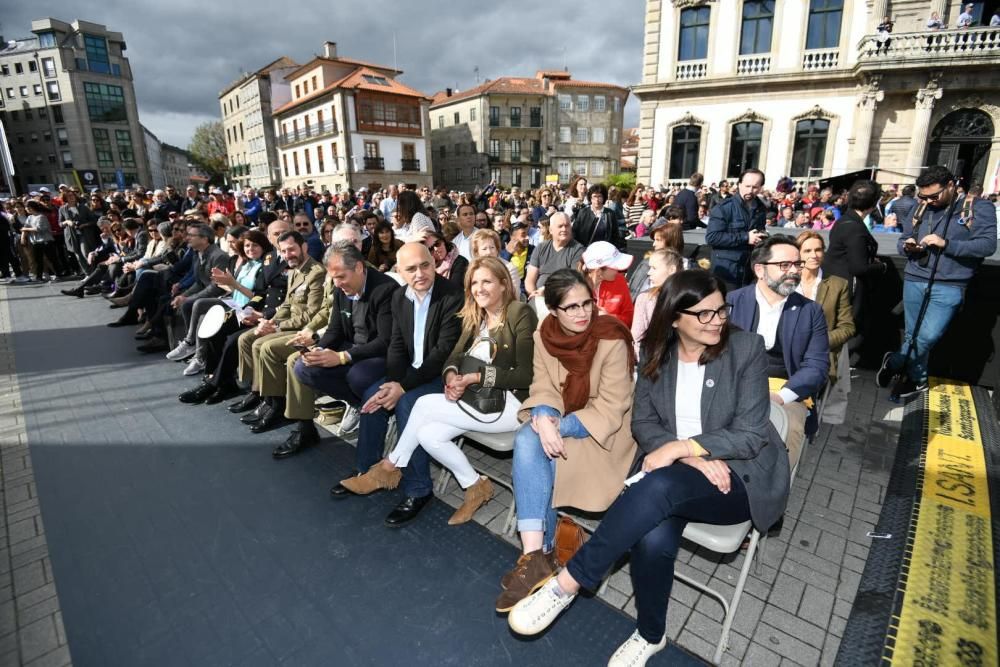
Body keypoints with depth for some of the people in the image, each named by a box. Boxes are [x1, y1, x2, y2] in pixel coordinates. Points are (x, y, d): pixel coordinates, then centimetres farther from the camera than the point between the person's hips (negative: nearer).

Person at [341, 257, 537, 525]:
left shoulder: (521, 314, -10)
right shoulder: (475, 316, 13)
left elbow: (526, 375, -16)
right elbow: (456, 355, 6)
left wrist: (478, 377, -20)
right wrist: (451, 374, -17)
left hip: (511, 402, -7)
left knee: (425, 404, -16)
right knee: (428, 435, -14)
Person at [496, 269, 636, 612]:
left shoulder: (611, 340, -18)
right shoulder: (544, 336, -4)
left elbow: (611, 408, -18)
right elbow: (544, 389, -5)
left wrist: (558, 426, -26)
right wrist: (543, 420, -28)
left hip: (604, 429, -4)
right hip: (556, 420, 5)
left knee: (532, 448, -26)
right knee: (527, 440, -28)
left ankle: (538, 554, -14)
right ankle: (535, 555, -22)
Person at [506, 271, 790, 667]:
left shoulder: (746, 348, -9)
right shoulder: (657, 352, 0)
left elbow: (751, 434, -12)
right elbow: (642, 422, -1)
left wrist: (680, 447, -22)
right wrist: (692, 456, -18)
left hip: (742, 477, -2)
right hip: (675, 472, 3)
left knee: (659, 488, -36)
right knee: (652, 539, -30)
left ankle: (567, 582, -22)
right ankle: (650, 635, 4)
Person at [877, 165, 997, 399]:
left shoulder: (979, 207, -1)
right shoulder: (921, 210, 12)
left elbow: (988, 244, -9)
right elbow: (901, 241, 18)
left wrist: (946, 244, -21)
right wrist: (906, 246, -6)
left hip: (948, 287, -4)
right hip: (913, 283, 4)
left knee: (928, 337, -12)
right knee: (912, 335, 9)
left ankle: (893, 363, 10)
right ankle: (917, 379, 24)